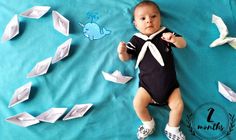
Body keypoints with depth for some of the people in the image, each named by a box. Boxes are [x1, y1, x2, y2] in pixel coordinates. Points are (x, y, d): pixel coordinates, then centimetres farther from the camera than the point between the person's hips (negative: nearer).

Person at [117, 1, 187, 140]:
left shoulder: (165, 33, 0)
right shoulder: (136, 40, 2)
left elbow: (183, 44, -4)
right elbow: (126, 57, 2)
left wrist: (174, 39, -28)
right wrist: (122, 52, -23)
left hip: (169, 83, 0)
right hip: (147, 84, 0)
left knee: (178, 105, -12)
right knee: (138, 103, -18)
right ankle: (148, 124, 14)